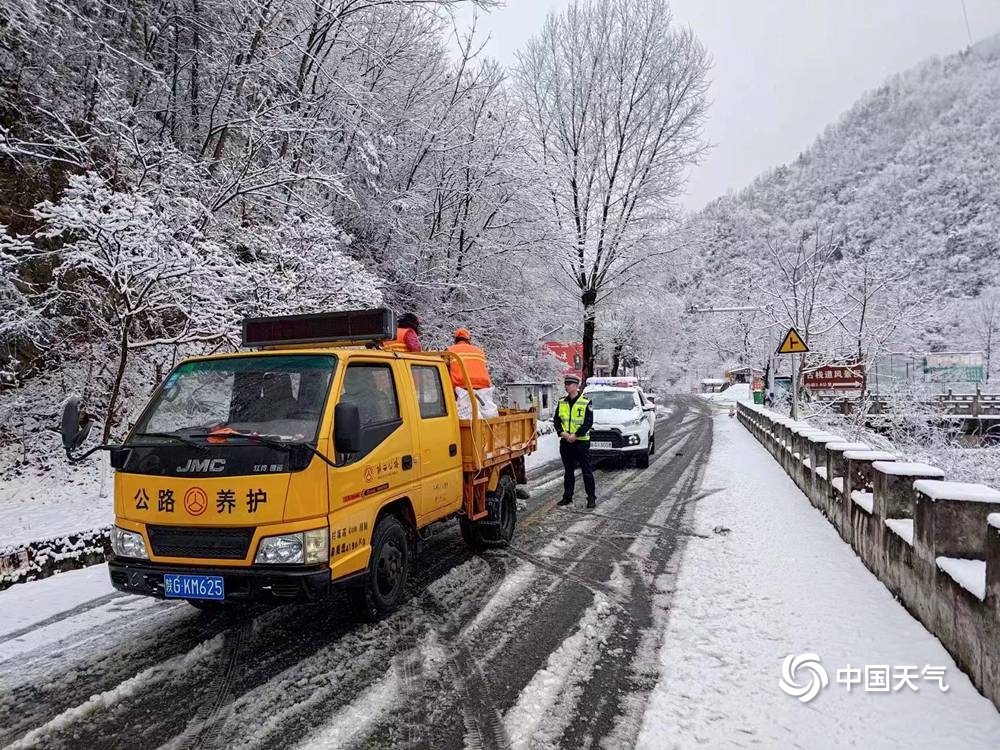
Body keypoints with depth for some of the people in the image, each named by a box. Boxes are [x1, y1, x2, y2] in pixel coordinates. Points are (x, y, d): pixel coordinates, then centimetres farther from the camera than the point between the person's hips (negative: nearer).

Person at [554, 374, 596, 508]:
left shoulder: (585, 402, -6)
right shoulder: (561, 402, 8)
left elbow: (588, 422, -10)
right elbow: (556, 420, 8)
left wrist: (576, 435, -18)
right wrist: (562, 432, -10)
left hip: (581, 441, -5)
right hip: (565, 442, 5)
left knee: (586, 471, 0)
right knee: (568, 471, 13)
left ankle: (591, 497, 7)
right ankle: (567, 496, 22)